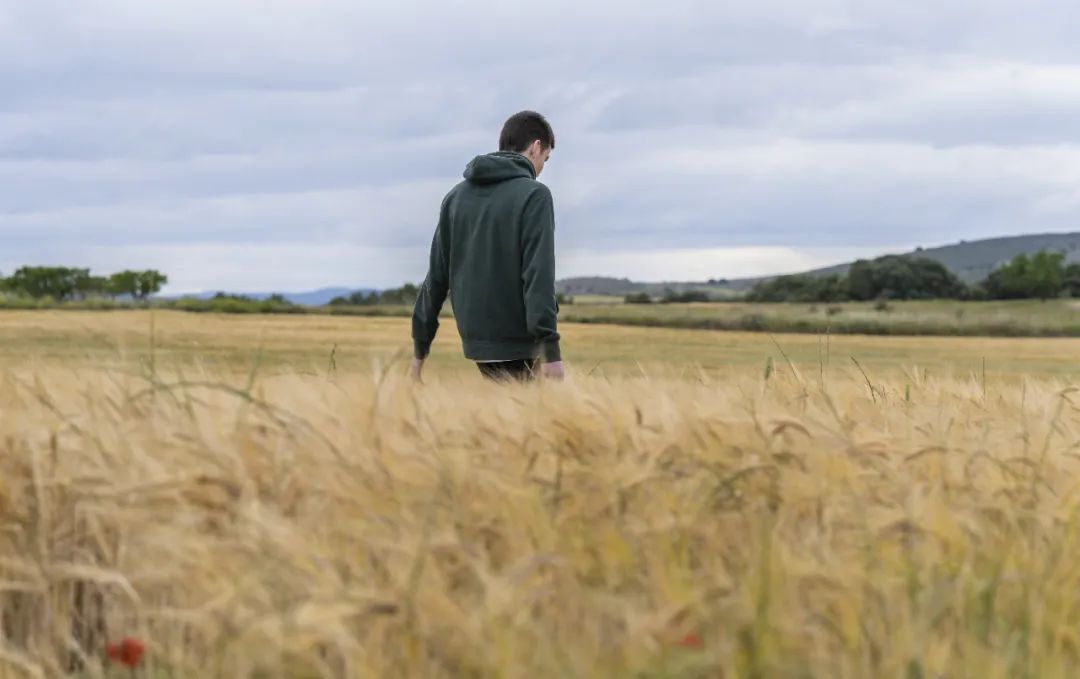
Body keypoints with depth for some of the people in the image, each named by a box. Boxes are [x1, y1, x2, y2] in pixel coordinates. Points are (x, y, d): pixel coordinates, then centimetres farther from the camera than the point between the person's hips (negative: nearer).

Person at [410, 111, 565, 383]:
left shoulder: (456, 196, 11)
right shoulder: (533, 194, -9)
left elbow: (437, 275, 12)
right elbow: (538, 276, -18)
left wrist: (420, 346, 15)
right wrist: (551, 351, -20)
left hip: (475, 337, 7)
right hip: (516, 340, -7)